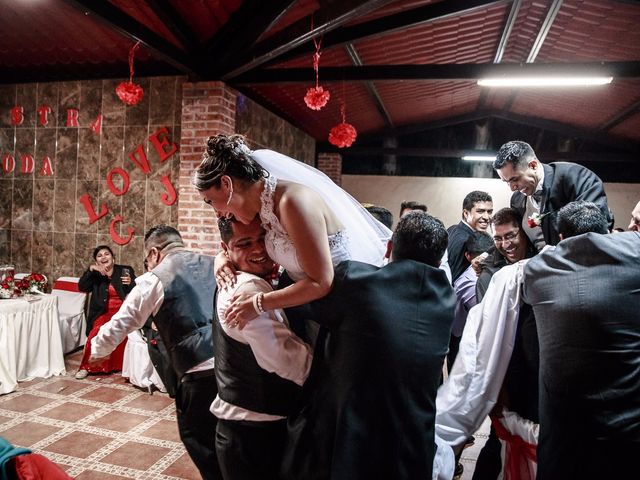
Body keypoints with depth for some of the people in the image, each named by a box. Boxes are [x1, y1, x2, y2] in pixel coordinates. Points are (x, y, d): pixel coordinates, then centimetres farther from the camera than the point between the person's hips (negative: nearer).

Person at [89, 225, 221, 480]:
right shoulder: (216, 265, 13)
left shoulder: (153, 279, 3)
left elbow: (119, 325, 13)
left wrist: (96, 351, 31)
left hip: (201, 371, -5)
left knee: (197, 438, 18)